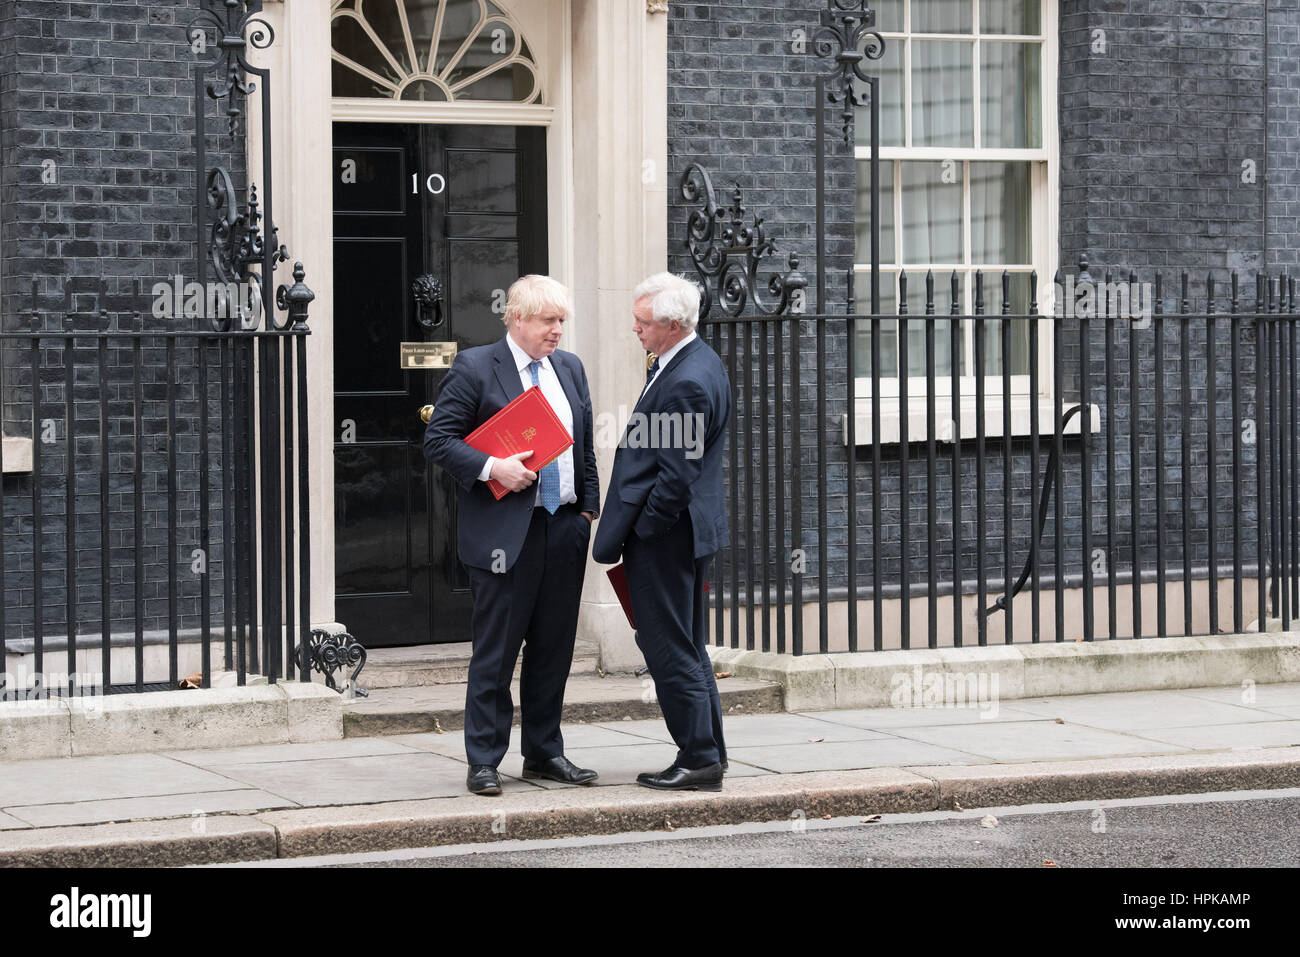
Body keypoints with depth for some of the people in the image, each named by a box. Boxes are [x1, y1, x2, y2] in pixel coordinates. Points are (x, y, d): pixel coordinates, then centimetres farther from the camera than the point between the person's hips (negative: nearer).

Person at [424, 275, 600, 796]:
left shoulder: (570, 368, 15)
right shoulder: (475, 368, -5)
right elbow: (438, 440, -8)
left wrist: (589, 508, 12)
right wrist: (493, 467, -20)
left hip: (564, 527, 6)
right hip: (504, 531, -6)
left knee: (554, 649, 11)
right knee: (495, 653, -2)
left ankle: (544, 753, 21)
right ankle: (484, 762, 4)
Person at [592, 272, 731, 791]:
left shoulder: (685, 384, -22)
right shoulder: (700, 361, 10)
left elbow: (676, 477, -23)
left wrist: (637, 532, -13)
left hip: (664, 534, -11)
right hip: (688, 529, 11)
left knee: (670, 650, -3)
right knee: (687, 648, 16)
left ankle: (699, 758, 2)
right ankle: (708, 754, 21)